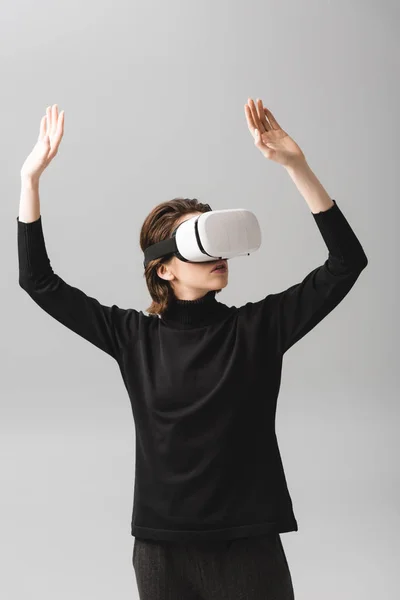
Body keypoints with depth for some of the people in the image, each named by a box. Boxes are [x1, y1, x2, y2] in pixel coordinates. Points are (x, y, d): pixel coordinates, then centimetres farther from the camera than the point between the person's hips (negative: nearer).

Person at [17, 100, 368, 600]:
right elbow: (39, 281, 4)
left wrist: (296, 166, -16)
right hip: (162, 551, 1)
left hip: (250, 548, -1)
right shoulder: (134, 337, 1)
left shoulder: (258, 327, -1)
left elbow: (346, 262, -7)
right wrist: (31, 178, -3)